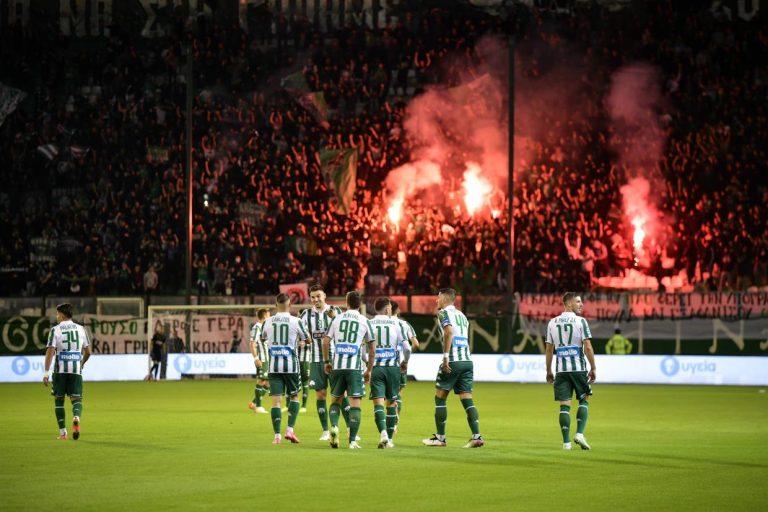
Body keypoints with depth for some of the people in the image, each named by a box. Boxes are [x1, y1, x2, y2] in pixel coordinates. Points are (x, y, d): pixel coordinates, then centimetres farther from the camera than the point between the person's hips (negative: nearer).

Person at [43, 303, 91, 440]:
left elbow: (50, 351, -9)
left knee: (58, 400, 11)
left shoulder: (55, 330, -1)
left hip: (60, 370, -2)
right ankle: (76, 418, -31)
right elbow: (88, 352, 12)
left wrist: (46, 372, -10)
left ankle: (62, 433, 8)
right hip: (76, 369, 2)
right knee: (76, 399, 2)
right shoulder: (81, 329, 9)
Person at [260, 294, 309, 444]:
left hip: (273, 365, 2)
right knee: (294, 396, 15)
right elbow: (307, 340, 8)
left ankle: (277, 435, -4)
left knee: (276, 399, 2)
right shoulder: (295, 321, -6)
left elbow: (263, 339, 20)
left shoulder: (268, 322, 1)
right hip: (291, 365, -1)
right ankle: (290, 429, 3)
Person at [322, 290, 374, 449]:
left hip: (337, 365, 2)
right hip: (355, 367, -2)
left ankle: (334, 426, -8)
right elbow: (371, 348, 8)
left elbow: (326, 341, 6)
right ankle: (352, 440, -5)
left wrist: (326, 362, 17)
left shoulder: (337, 318, 8)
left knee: (336, 399, 17)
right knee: (355, 403, 0)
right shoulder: (364, 321, 5)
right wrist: (369, 369, 17)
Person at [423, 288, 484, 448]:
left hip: (453, 361, -7)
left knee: (440, 398, 5)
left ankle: (440, 437, 8)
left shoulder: (444, 313, -1)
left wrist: (446, 356, -22)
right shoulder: (461, 315, 22)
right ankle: (476, 436, -7)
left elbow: (449, 332, -18)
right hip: (467, 361, 7)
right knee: (467, 400, 4)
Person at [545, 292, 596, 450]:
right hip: (578, 368, -3)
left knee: (564, 405, 3)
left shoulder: (552, 322, 8)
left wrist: (548, 371, 17)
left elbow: (549, 349, 10)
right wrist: (593, 368, -3)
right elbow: (588, 347, -9)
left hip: (561, 370, 3)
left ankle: (566, 442, -1)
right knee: (584, 400, 11)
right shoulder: (580, 321, -5)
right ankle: (579, 434, -4)